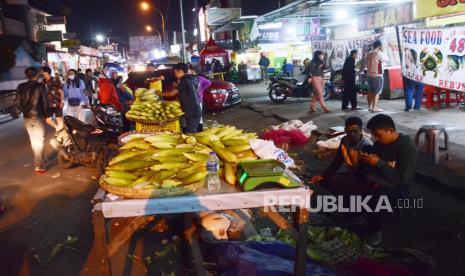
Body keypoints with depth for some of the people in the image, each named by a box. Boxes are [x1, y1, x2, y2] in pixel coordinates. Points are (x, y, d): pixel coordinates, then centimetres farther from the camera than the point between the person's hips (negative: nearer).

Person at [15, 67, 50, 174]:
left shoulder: (21, 87, 1)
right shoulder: (40, 86, -12)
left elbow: (17, 102, 4)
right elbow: (45, 101, -10)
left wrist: (24, 111, 19)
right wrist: (47, 113, 4)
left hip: (27, 117, 5)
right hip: (38, 117, -5)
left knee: (33, 139, 19)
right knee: (39, 140, 0)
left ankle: (38, 160, 33)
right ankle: (39, 166, -1)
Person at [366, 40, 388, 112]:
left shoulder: (368, 54, 10)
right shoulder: (378, 53, -12)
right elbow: (386, 60, 2)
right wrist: (382, 51, 9)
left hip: (369, 75, 7)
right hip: (377, 75, -7)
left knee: (370, 91, 13)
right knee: (377, 92, -3)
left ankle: (370, 106, 16)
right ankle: (374, 107, -4)